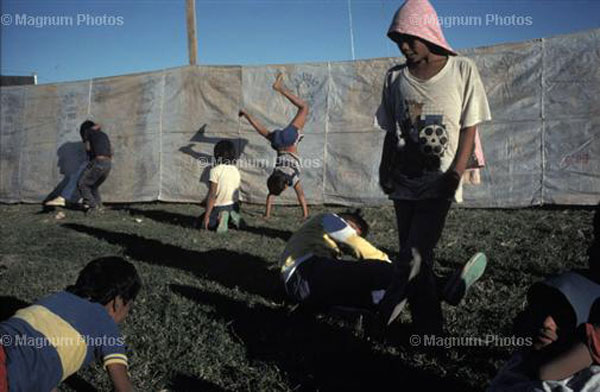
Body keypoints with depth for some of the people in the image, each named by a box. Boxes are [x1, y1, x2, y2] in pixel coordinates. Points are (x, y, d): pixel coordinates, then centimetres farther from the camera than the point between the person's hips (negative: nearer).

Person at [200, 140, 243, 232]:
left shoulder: (215, 170, -17)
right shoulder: (236, 171, 1)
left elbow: (212, 195, -19)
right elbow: (236, 194, 7)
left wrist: (207, 215, -14)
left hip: (218, 207, -6)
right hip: (232, 206, 6)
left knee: (205, 224, 17)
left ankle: (221, 218, -11)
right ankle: (234, 216, 2)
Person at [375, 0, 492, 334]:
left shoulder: (463, 71, -3)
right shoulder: (395, 78, 7)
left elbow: (469, 128, -4)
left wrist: (455, 174, -13)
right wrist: (386, 168, 1)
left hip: (439, 184, -4)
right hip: (404, 183, 5)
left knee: (413, 258, -14)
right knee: (417, 258, 9)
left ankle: (430, 330, 1)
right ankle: (428, 329, 21)